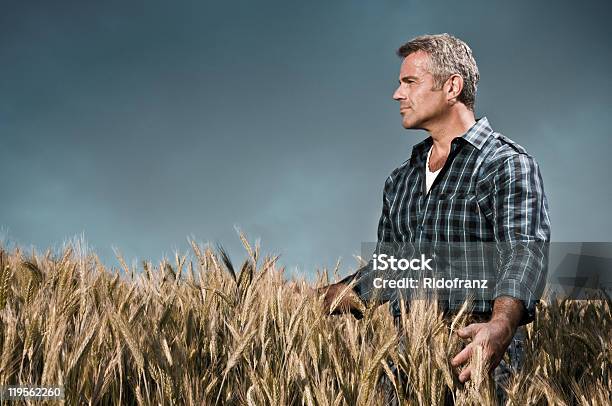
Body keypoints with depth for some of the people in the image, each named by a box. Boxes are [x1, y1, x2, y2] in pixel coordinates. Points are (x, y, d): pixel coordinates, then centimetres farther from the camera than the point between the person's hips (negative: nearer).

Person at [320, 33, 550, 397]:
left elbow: (524, 251, -19)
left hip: (473, 358, -5)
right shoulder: (400, 180, 19)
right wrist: (318, 301, 12)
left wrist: (500, 327, -37)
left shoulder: (508, 164, -4)